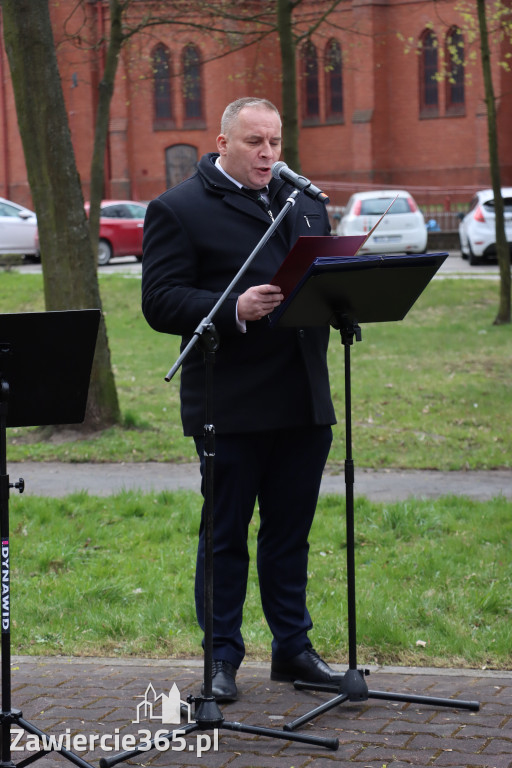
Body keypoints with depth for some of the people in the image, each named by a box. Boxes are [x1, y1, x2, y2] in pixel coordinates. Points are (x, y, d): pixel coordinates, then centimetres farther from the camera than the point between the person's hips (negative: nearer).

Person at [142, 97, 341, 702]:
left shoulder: (305, 203, 16)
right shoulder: (177, 210, -3)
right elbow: (160, 303, -11)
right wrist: (234, 310, -25)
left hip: (304, 401, 5)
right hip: (229, 406, -5)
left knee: (290, 532, 13)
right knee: (226, 533, 5)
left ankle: (292, 648, 24)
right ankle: (221, 658, 16)